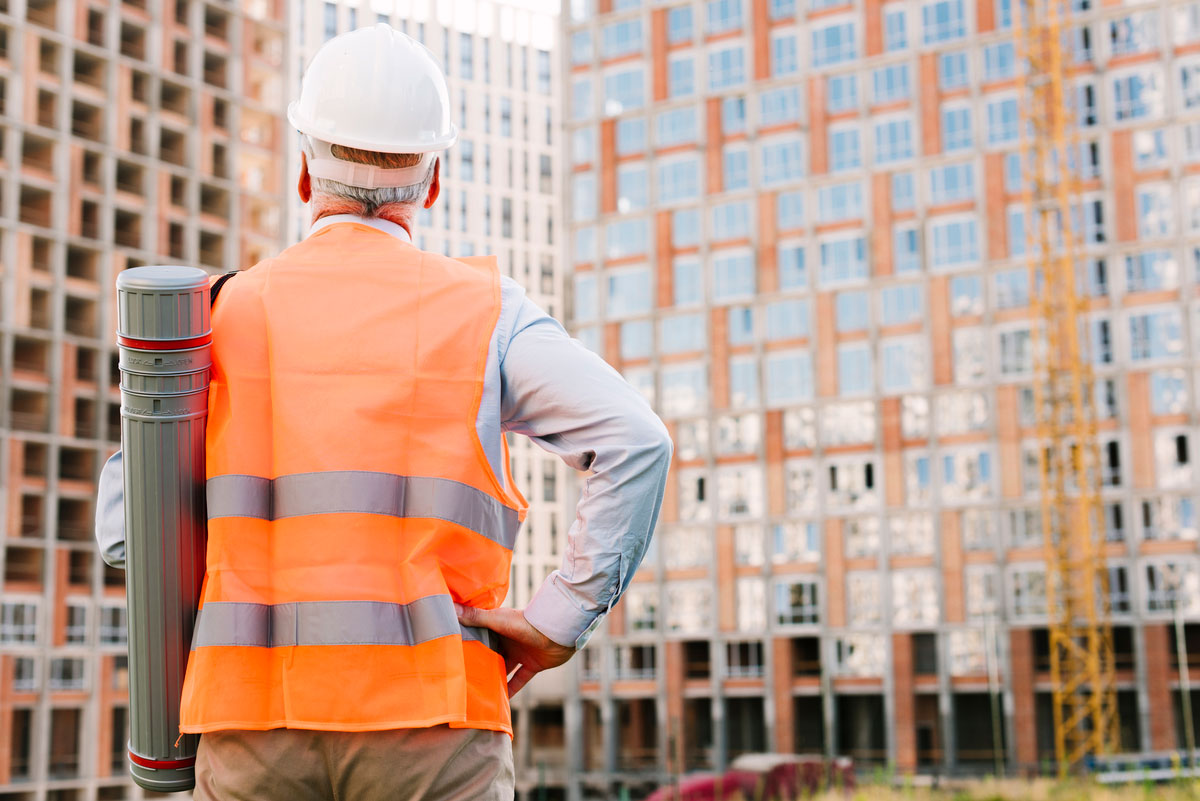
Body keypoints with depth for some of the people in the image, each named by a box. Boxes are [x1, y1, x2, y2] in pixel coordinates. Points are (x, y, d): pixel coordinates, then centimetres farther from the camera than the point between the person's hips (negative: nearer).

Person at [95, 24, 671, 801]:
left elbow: (129, 525, 5)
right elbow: (636, 444, -11)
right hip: (427, 722, -2)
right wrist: (558, 620, -6)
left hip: (257, 728, 2)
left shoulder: (226, 313, 7)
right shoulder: (484, 312, 2)